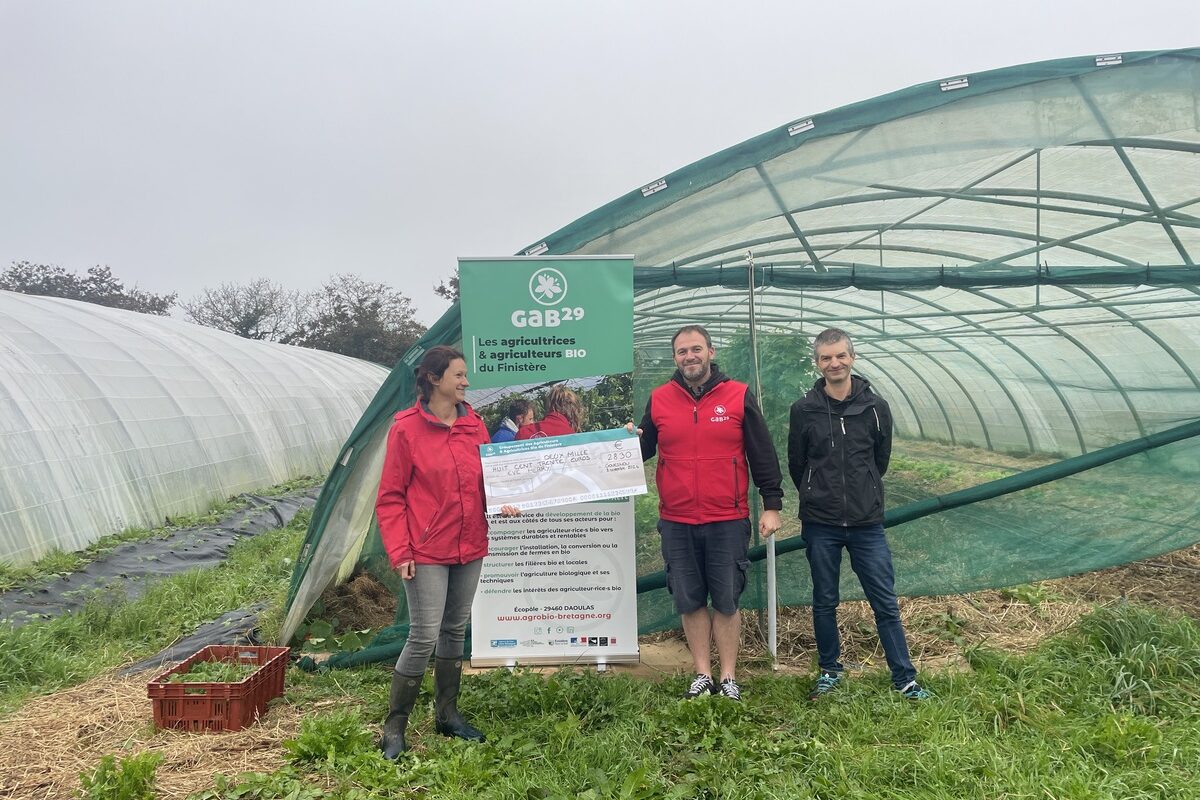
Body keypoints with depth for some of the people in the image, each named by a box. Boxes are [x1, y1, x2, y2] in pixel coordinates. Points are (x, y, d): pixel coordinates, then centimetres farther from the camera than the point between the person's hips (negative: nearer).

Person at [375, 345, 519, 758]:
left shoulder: (474, 424, 5)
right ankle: (394, 727, 9)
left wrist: (501, 504, -5)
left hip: (469, 547, 6)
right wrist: (399, 551, -14)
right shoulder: (406, 428, -10)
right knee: (424, 636, -6)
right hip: (426, 552, -6)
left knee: (455, 631, 15)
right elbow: (390, 498, -8)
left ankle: (447, 714, 30)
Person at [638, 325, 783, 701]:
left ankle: (728, 677, 18)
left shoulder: (739, 396, 0)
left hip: (728, 521, -2)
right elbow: (643, 450, 13)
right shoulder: (659, 400, 5)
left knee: (726, 601, 6)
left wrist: (772, 505, -2)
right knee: (690, 602, 9)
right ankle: (702, 674, 22)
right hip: (677, 522, 2)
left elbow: (763, 455, 1)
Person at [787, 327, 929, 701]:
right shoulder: (804, 409, -4)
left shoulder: (875, 407, -1)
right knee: (824, 602, 11)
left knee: (886, 603, 5)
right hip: (820, 525, 0)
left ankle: (905, 678, 16)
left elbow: (881, 460, 13)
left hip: (867, 523, 0)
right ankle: (829, 671, 28)